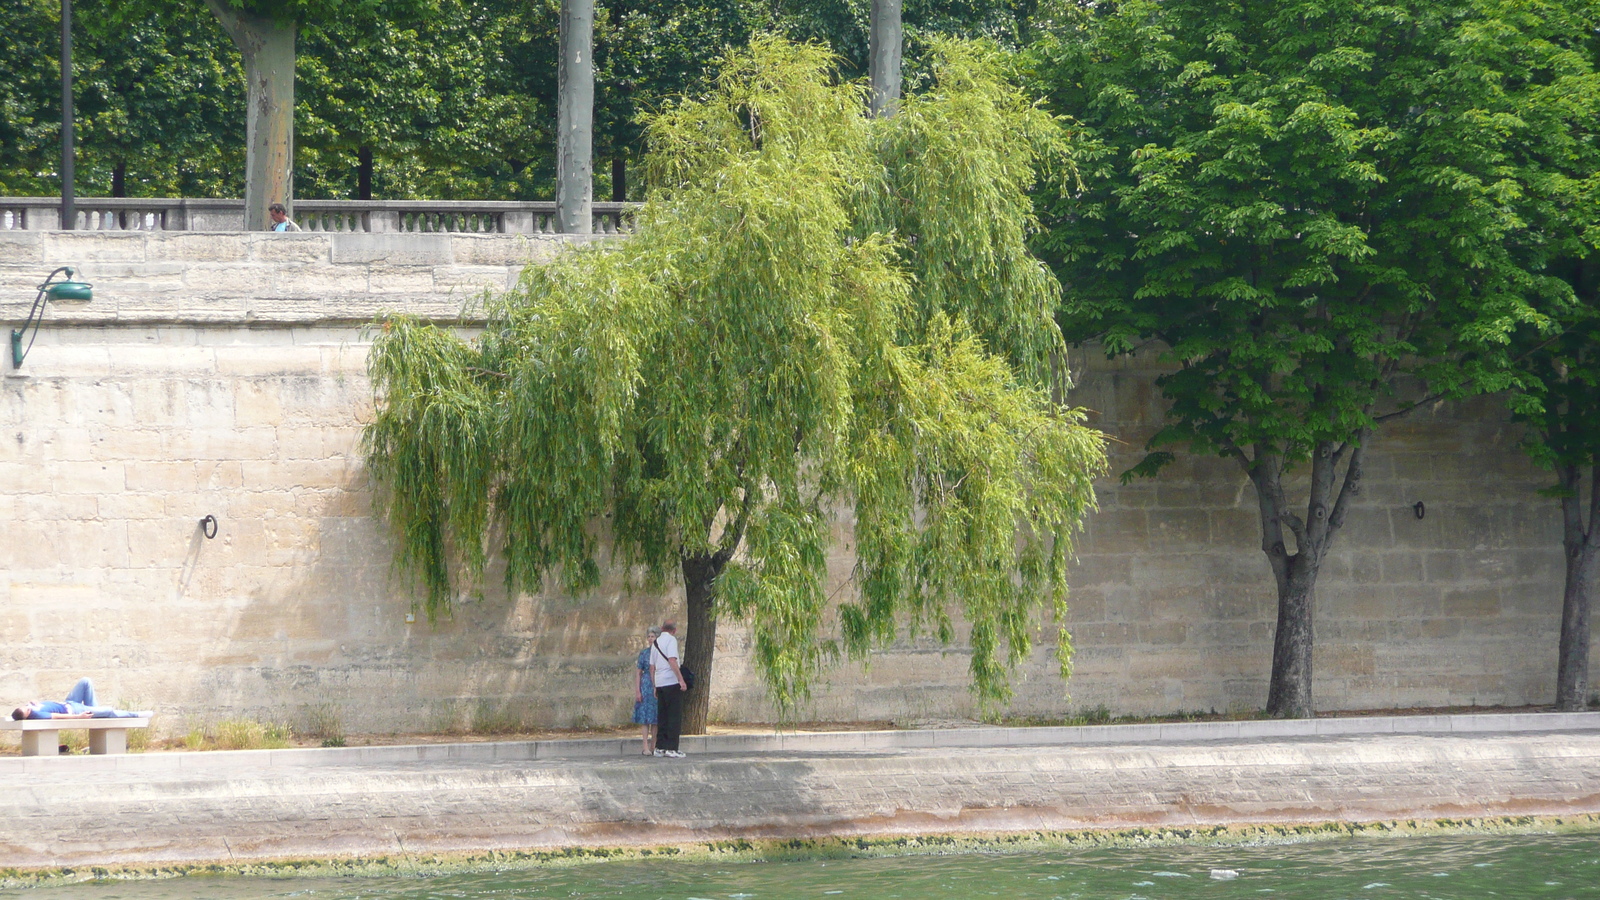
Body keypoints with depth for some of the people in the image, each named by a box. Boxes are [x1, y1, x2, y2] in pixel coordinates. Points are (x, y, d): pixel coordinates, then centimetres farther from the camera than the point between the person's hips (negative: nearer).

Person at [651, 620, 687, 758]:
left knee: (662, 716, 12)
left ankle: (660, 747, 12)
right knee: (674, 716, -4)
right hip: (671, 682, -7)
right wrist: (681, 679, -18)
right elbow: (672, 660, -18)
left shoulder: (655, 642, 16)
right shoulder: (671, 640, -6)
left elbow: (652, 666, 19)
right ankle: (671, 748, -7)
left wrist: (654, 687, 24)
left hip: (659, 683, 7)